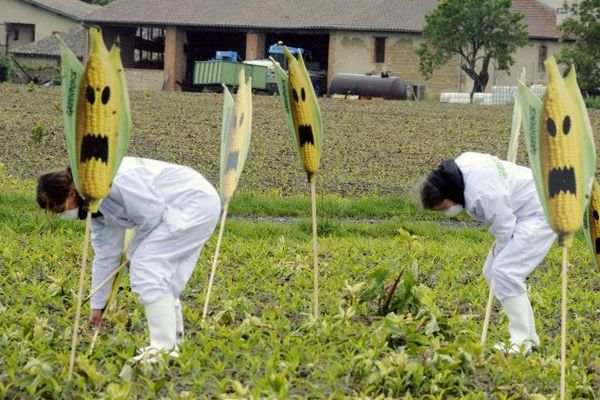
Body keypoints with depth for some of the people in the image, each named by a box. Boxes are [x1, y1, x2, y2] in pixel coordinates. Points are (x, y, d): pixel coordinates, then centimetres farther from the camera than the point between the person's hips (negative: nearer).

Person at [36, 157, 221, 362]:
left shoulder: (113, 180, -25)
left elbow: (152, 216, -20)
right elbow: (105, 254, 15)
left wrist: (134, 252, -2)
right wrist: (97, 305, 20)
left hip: (197, 202, -10)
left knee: (147, 268, -13)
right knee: (162, 278, 14)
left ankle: (164, 348, -11)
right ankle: (172, 343, 23)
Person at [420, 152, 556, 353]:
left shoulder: (483, 193, -32)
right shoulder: (460, 165, -3)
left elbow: (504, 229, -23)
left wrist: (498, 251, -3)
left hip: (539, 215, -10)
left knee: (504, 272, -21)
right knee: (491, 272, 9)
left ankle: (522, 341, -17)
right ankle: (529, 336, 14)